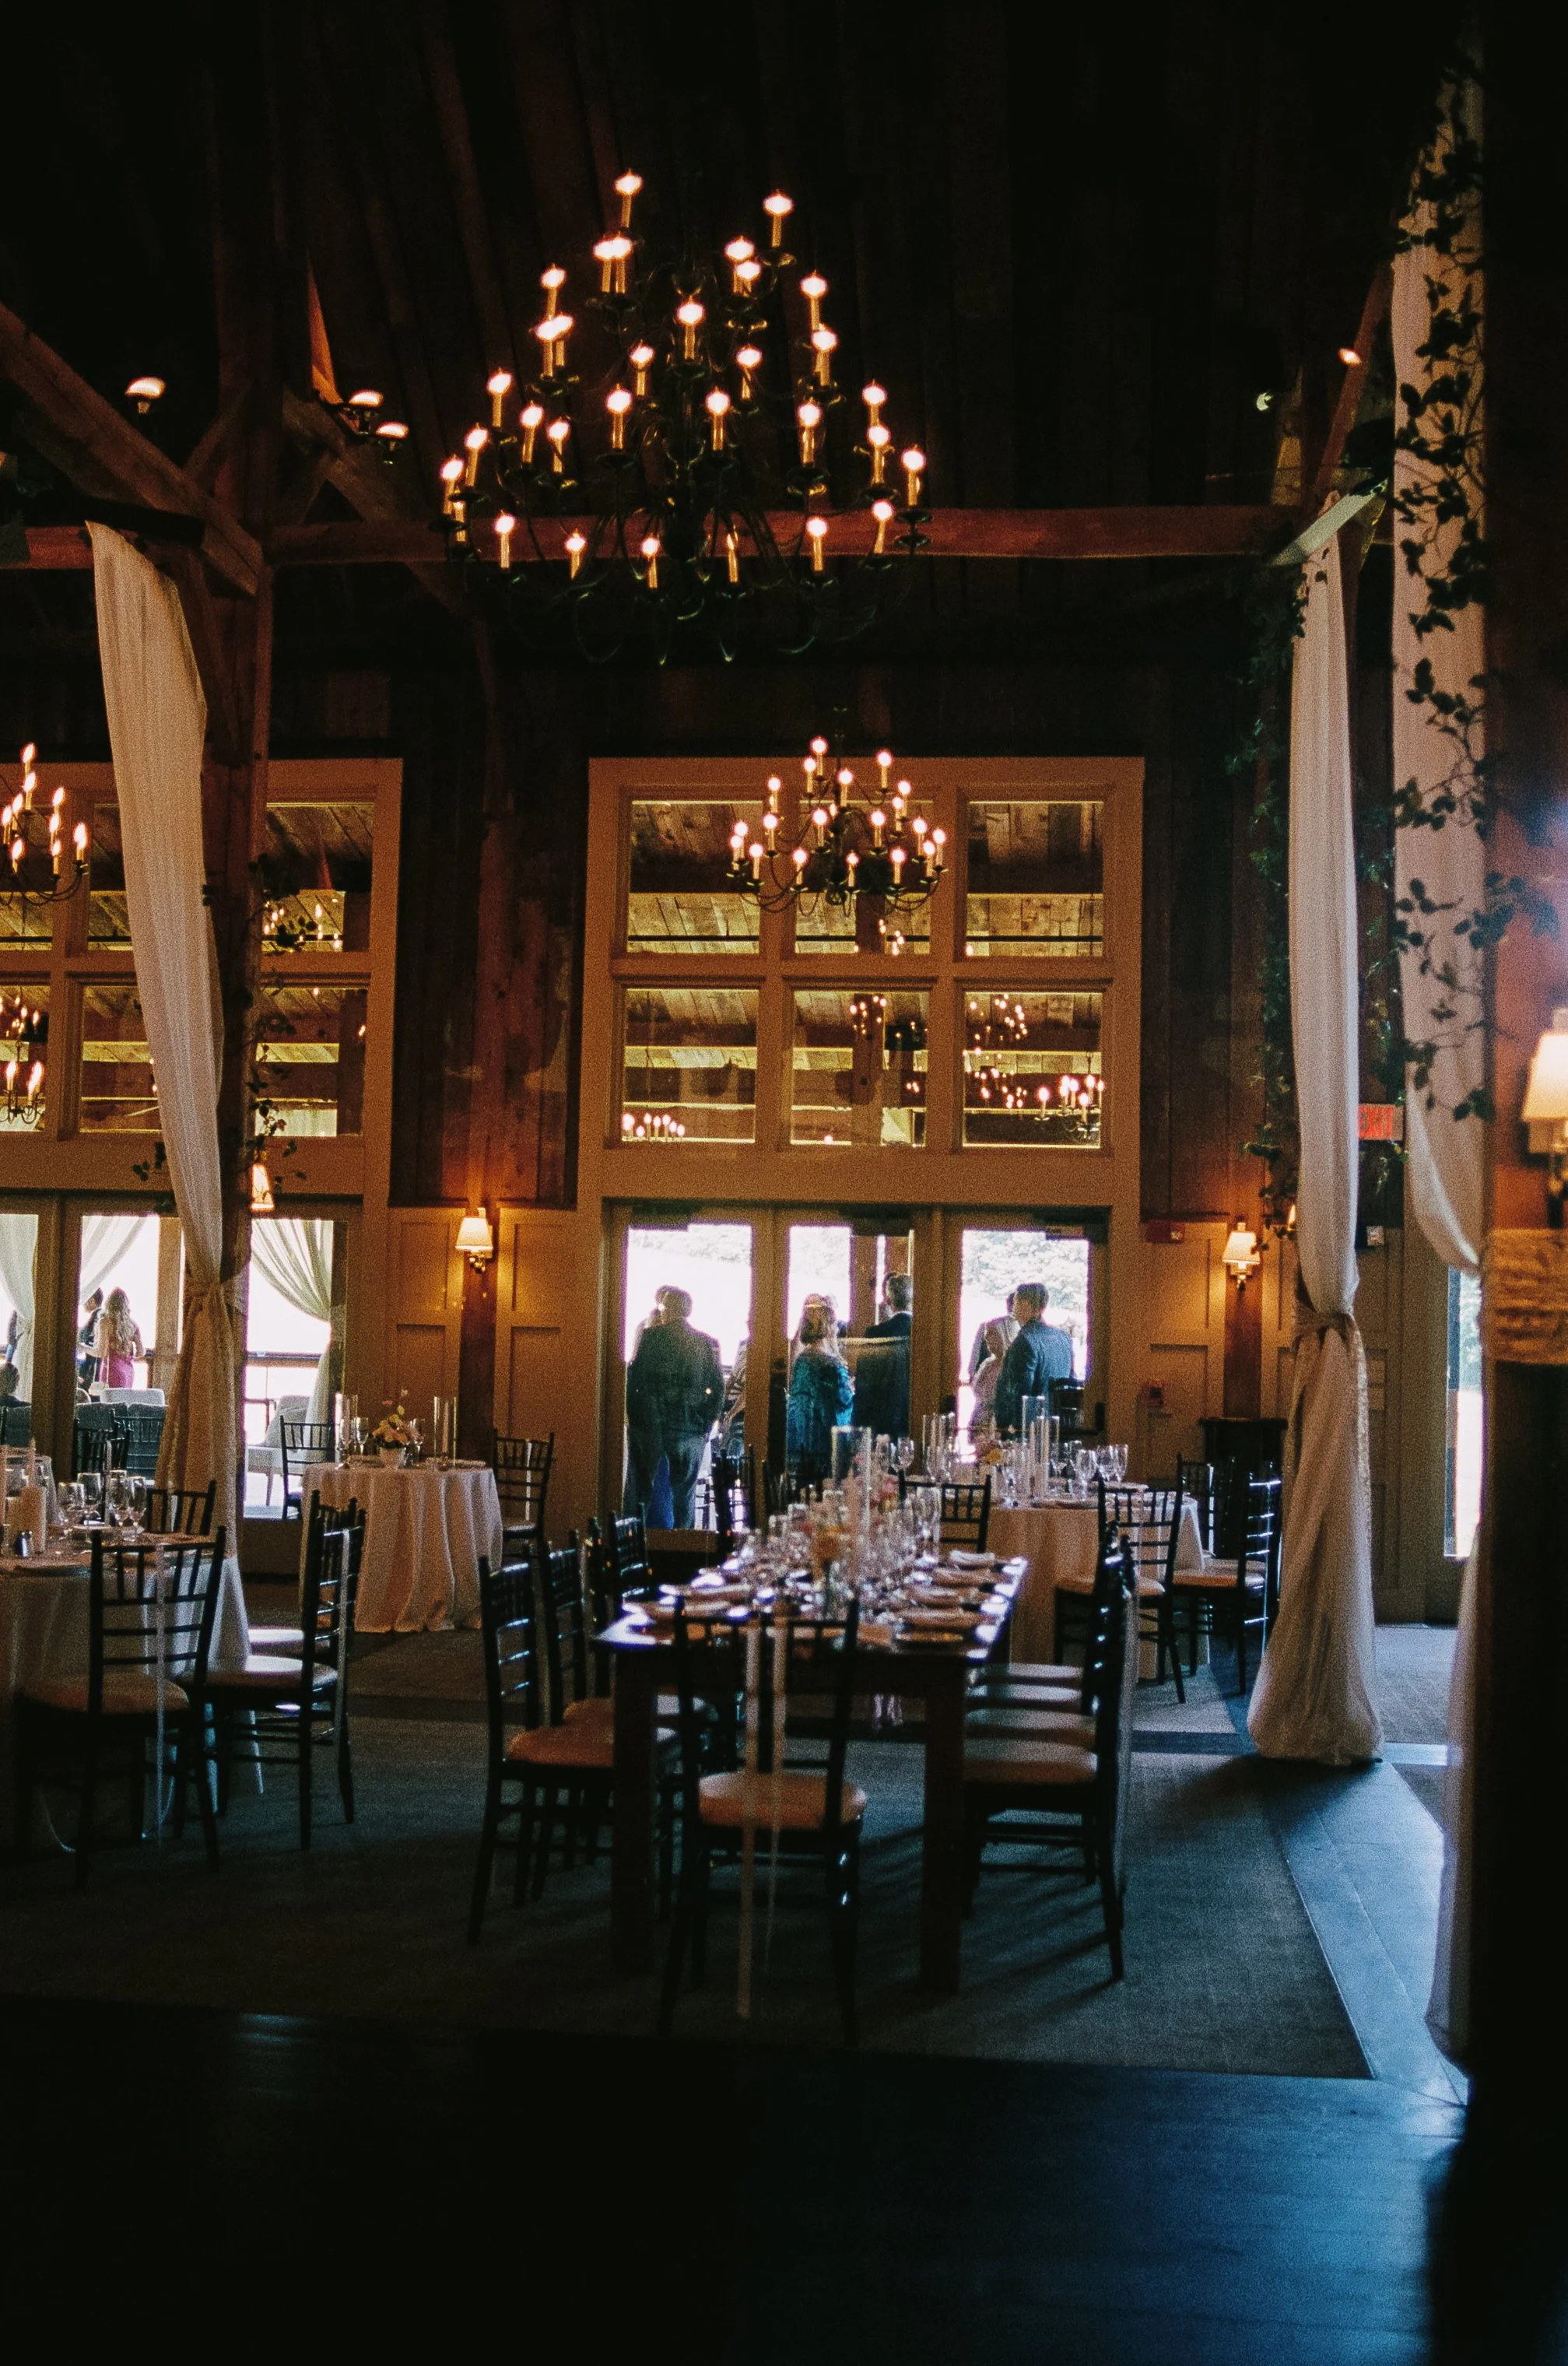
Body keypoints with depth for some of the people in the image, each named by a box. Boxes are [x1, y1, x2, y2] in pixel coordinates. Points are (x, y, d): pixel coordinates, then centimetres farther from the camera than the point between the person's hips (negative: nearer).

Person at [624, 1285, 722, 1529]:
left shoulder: (651, 1336, -5)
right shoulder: (708, 1343, 2)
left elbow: (634, 1380, -6)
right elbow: (718, 1387, 0)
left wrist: (633, 1418, 4)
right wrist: (707, 1424, 8)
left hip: (651, 1426, -2)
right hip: (691, 1429, 2)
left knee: (644, 1491, 7)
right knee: (684, 1495, 9)